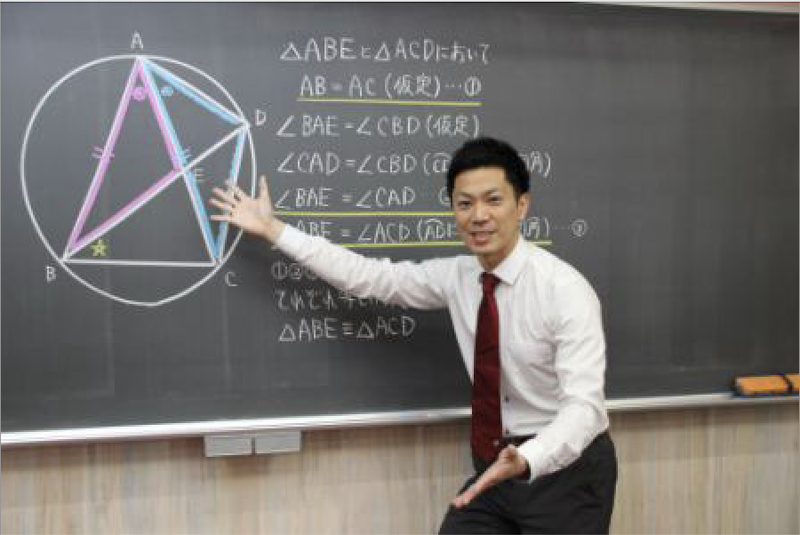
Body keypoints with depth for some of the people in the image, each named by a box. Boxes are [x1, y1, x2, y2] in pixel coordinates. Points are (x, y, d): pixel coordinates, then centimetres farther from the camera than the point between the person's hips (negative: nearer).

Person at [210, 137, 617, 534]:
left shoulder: (565, 290, -19)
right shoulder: (455, 276, -1)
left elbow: (583, 405, -25)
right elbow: (370, 276, 3)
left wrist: (524, 461, -44)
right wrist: (272, 229, 3)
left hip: (563, 467, -5)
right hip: (497, 465, 5)